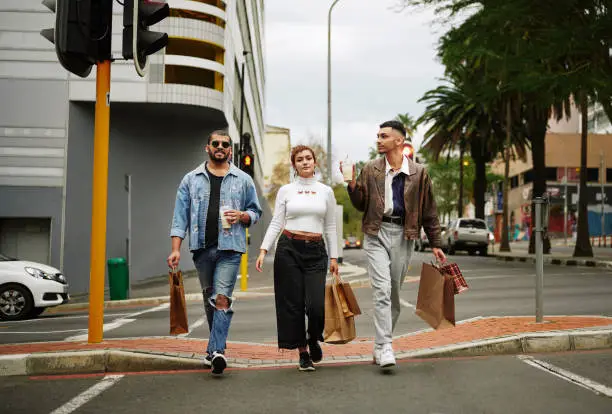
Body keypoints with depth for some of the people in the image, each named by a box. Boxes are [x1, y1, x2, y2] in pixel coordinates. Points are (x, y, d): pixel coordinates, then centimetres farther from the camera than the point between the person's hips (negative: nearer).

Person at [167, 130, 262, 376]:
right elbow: (181, 215, 7)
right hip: (201, 247, 3)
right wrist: (176, 249, -2)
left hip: (230, 247, -2)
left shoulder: (243, 180, 9)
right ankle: (217, 345, 27)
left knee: (222, 298, -15)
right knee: (209, 299, 12)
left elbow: (256, 212, 14)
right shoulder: (191, 180, 11)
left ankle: (216, 350, -18)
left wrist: (242, 215, -9)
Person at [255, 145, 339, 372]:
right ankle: (303, 353, 16)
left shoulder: (326, 191, 8)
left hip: (316, 251, 0)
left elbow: (330, 227, 10)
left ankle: (314, 340, 22)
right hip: (288, 249, 0)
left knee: (317, 304, -10)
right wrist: (263, 250, -8)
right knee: (293, 303, 1)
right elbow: (276, 223, 3)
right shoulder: (285, 191, 5)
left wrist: (334, 257, 5)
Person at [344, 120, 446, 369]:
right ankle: (384, 347, -14)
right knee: (382, 289, -14)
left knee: (394, 293, 8)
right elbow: (361, 205, 8)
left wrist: (435, 244, 6)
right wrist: (352, 184, -9)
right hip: (377, 234, -1)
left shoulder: (418, 173, 3)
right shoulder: (370, 170, 6)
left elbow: (428, 211, 7)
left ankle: (380, 346, 21)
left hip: (403, 236, 1)